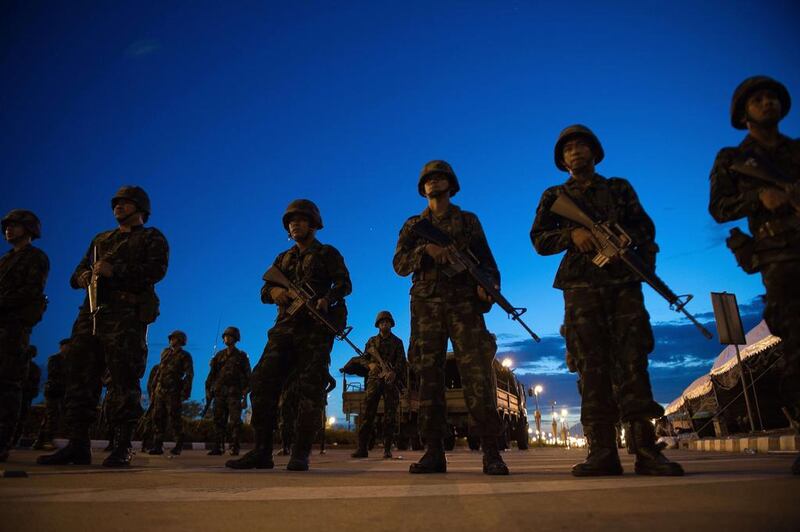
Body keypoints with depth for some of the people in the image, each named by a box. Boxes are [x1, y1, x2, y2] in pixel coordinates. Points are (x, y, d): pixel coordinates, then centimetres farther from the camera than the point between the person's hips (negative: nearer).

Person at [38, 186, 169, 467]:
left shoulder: (151, 238, 11)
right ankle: (77, 444, 5)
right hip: (92, 313, 7)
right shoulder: (101, 239, 30)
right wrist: (85, 276, 0)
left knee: (123, 378, -10)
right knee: (79, 375, 1)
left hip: (126, 315, -6)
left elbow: (157, 269, -8)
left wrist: (114, 270, -18)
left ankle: (122, 446, -9)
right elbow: (78, 273, 26)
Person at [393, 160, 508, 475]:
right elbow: (399, 264, 5)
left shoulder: (468, 221, 18)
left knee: (477, 373, -11)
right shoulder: (413, 225, 19)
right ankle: (434, 452, 2)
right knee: (429, 375, -2)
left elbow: (486, 259, 8)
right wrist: (426, 250, -14)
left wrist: (489, 284, -14)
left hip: (464, 302, -1)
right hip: (425, 305, 2)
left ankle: (491, 451, -8)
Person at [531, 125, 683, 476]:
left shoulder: (620, 188, 22)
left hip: (624, 280, 1)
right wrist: (572, 233, -11)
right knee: (592, 365, -7)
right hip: (581, 285, -1)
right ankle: (602, 451, -8)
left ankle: (645, 447, -7)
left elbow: (646, 228, 14)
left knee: (633, 358, -8)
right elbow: (539, 240, 7)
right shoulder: (554, 196, 18)